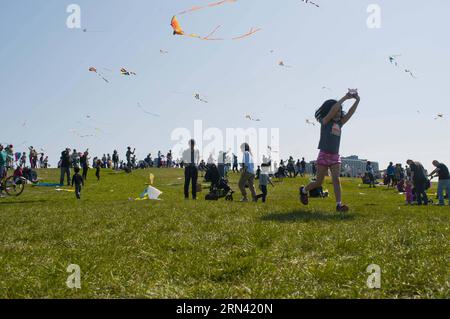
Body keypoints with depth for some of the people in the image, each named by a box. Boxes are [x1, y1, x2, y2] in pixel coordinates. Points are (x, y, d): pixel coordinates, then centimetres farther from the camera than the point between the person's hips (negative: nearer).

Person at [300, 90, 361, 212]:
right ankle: (304, 190, 31)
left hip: (335, 157, 4)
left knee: (336, 180, -12)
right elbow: (333, 110, -21)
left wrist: (357, 101, -13)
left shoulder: (339, 123, 10)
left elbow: (350, 113, 1)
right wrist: (345, 98, -23)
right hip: (324, 155, -4)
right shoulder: (325, 121, -5)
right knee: (319, 183, 4)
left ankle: (339, 204, -20)